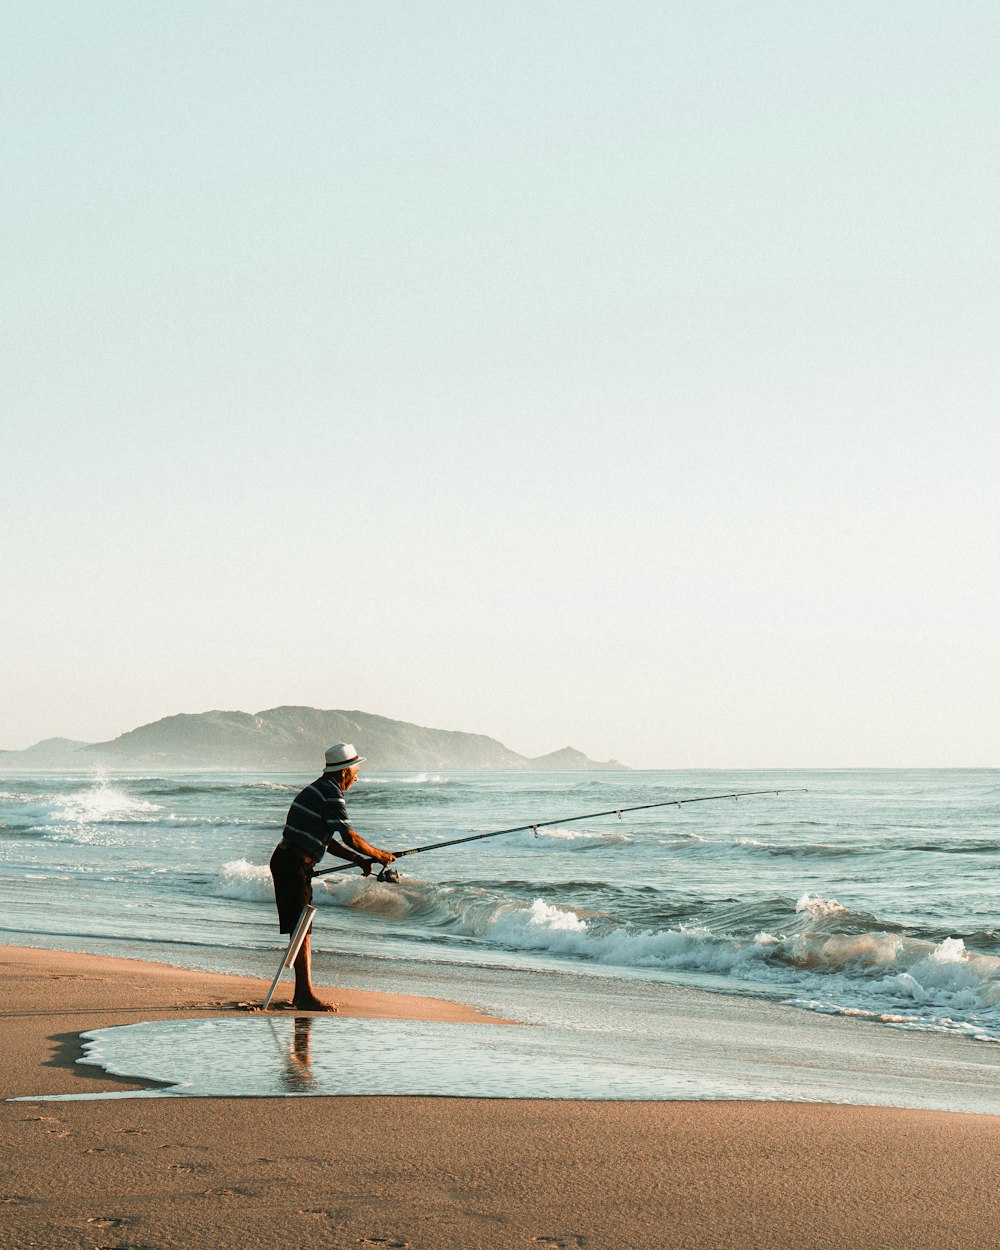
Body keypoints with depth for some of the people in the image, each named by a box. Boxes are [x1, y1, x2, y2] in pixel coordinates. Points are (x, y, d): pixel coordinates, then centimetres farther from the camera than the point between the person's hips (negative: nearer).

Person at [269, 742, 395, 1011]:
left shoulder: (319, 789, 20)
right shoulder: (330, 792, -12)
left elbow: (328, 842, 25)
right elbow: (349, 837, -16)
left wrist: (359, 859, 18)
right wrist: (378, 855, -2)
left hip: (291, 863, 10)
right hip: (293, 864, -10)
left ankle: (302, 993, 16)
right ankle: (306, 995, -11)